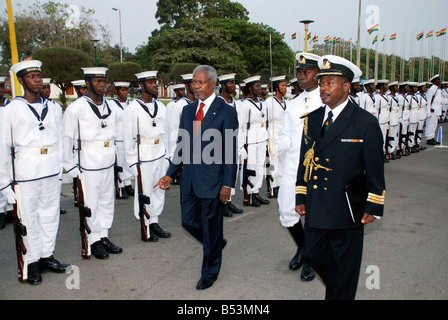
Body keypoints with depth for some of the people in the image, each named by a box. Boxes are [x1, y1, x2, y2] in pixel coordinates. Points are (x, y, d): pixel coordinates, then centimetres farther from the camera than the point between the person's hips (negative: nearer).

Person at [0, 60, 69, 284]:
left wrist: (63, 169, 10)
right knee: (28, 217, 3)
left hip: (52, 171, 4)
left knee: (50, 213, 12)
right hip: (26, 172, -4)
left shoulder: (54, 108, 9)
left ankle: (47, 256, 27)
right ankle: (32, 263, 17)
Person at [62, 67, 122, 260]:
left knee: (107, 200, 12)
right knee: (90, 202, 1)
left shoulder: (108, 105, 10)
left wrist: (112, 154, 12)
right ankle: (94, 241, 15)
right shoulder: (77, 107, -8)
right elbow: (66, 138, -6)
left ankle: (104, 237, 25)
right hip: (88, 162, -6)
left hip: (108, 161, 6)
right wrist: (70, 166, -6)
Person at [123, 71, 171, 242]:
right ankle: (146, 227, 17)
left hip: (160, 154, 6)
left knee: (159, 189, 12)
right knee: (144, 192, 1)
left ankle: (154, 222, 27)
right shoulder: (133, 108, -9)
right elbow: (128, 137, -7)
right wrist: (133, 161, -7)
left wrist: (166, 155, 11)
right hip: (143, 156, -6)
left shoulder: (160, 106, 8)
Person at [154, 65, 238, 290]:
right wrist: (170, 174, 6)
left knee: (211, 225, 7)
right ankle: (216, 244, 44)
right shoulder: (188, 110, 10)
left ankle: (210, 272, 29)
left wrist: (227, 185, -13)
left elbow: (231, 152, -10)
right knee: (188, 221, 14)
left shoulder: (226, 112, -9)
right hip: (190, 179, 6)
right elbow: (181, 146, 12)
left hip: (212, 179, -6)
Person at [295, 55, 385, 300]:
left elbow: (375, 170, -6)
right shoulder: (312, 119, 6)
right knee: (313, 257, 16)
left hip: (346, 211, -4)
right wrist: (301, 196, 9)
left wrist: (373, 207, -6)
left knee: (343, 269, 10)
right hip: (314, 209, 5)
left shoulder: (366, 123, -8)